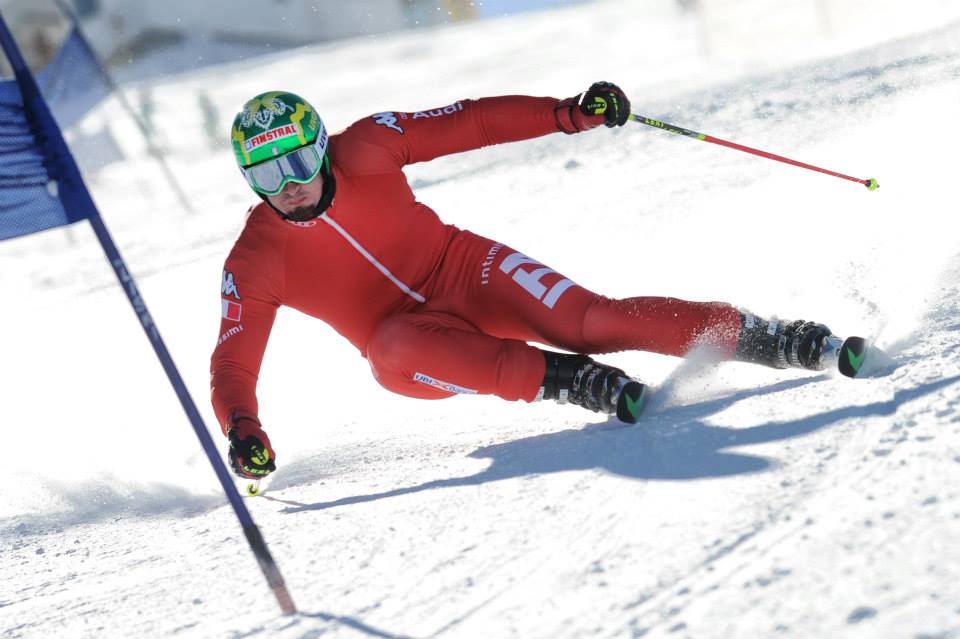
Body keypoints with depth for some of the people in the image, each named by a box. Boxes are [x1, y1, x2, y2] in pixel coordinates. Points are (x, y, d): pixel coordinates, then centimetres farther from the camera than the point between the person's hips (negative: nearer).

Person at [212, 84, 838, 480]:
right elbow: (232, 364, -11)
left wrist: (567, 113, -20)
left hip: (467, 270, 0)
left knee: (589, 320, -24)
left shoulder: (361, 151, -11)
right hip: (411, 336, 0)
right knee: (393, 348, -37)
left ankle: (760, 336, -21)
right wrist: (243, 431, -32)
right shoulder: (256, 261, -11)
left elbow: (468, 123, -9)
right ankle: (564, 379, -37)